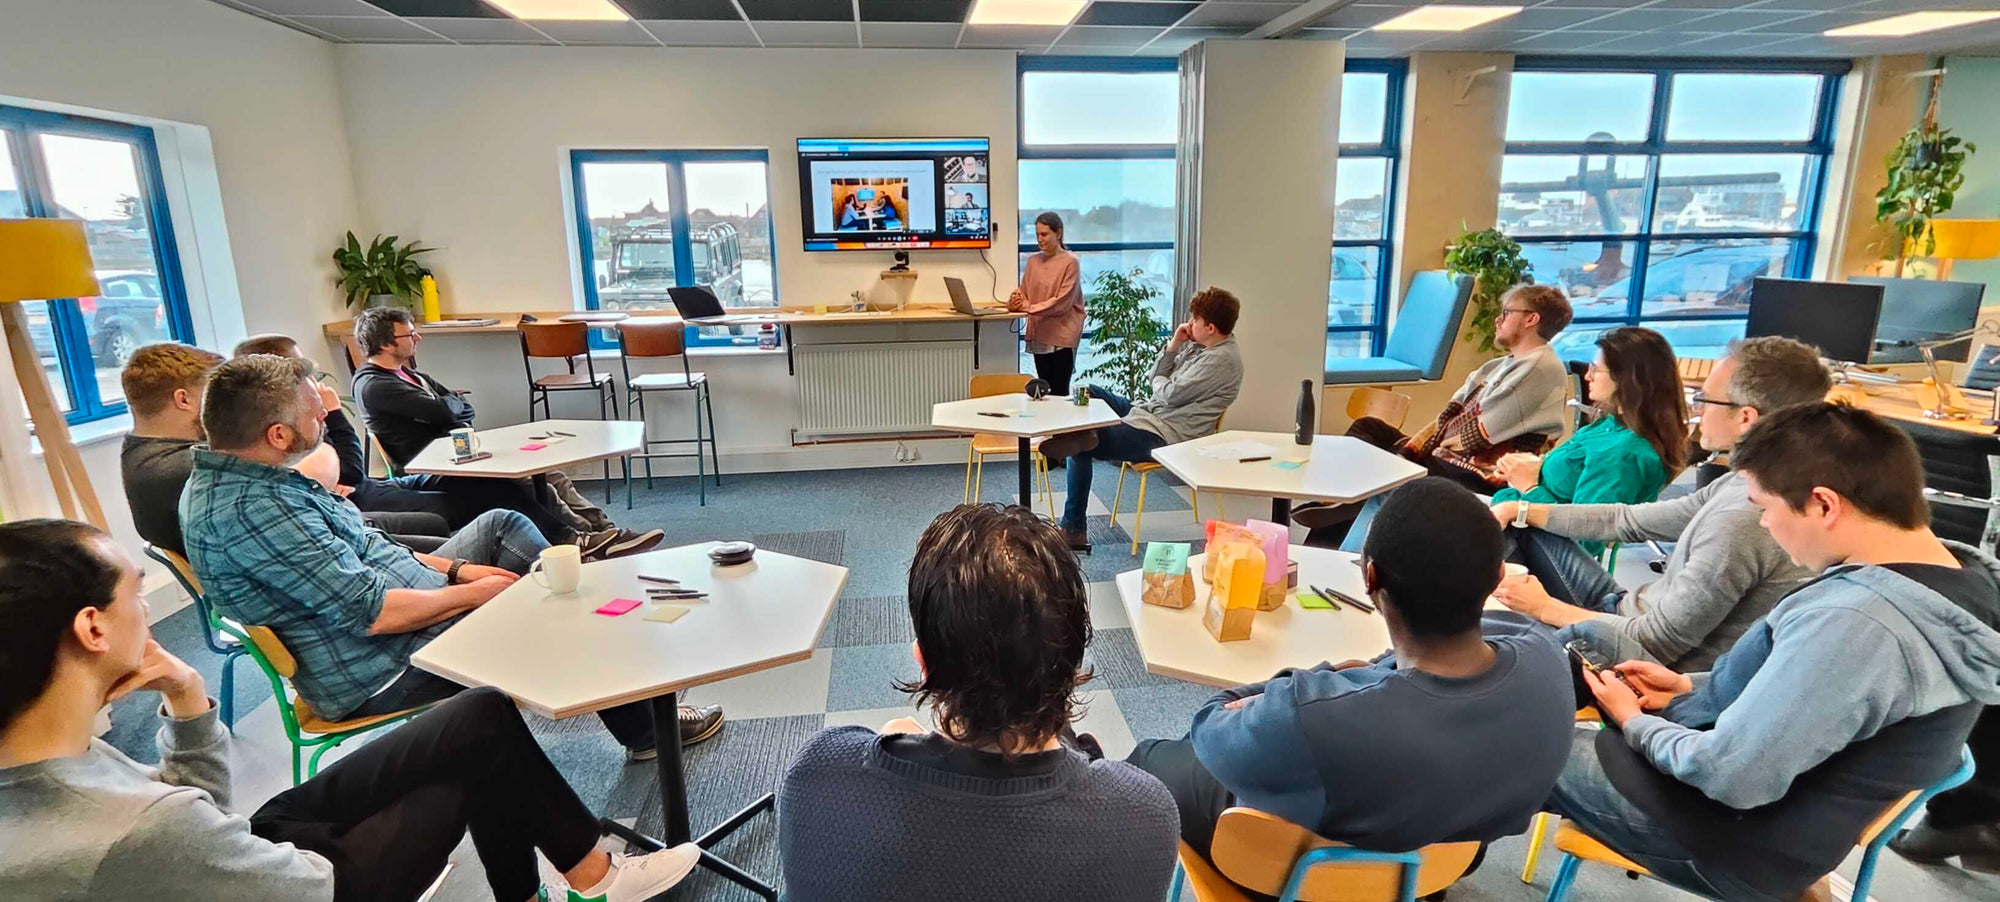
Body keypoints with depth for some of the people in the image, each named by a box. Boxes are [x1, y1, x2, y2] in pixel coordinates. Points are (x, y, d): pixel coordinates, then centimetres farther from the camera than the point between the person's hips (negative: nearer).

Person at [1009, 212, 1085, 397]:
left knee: (1059, 392, -2)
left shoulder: (1069, 262, -7)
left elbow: (1062, 302, -15)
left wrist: (1029, 307, -20)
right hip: (1039, 334, 5)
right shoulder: (1033, 260, 9)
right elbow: (1024, 293, 9)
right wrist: (1015, 301, -15)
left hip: (1062, 335, -5)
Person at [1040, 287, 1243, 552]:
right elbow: (1157, 377, 11)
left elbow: (1172, 394, -20)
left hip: (1163, 435, -11)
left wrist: (1159, 381, 2)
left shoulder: (1222, 359, -19)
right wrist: (1173, 345, -3)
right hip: (1148, 411, 11)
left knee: (1082, 449, -13)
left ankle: (1074, 529, -4)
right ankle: (1082, 433, -13)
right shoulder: (1198, 345, 10)